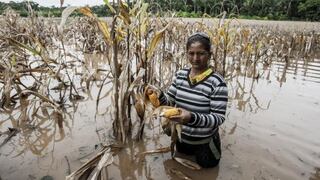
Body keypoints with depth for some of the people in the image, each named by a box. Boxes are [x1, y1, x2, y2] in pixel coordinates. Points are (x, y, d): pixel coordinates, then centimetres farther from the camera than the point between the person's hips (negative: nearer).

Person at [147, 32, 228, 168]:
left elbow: (218, 118, -24)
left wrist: (192, 117, -40)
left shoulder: (217, 82, -23)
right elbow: (170, 101, -1)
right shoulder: (180, 75, -7)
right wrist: (159, 95, -22)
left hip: (204, 143, -4)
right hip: (181, 138, 5)